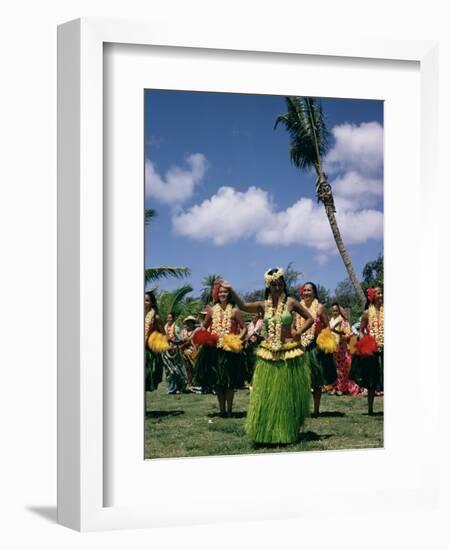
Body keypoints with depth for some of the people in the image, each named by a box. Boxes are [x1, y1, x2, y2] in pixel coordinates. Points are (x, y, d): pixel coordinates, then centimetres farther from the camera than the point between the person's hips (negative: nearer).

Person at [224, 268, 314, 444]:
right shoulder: (264, 305, 5)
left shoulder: (290, 302, -1)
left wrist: (299, 333, -9)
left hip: (288, 353, -2)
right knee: (266, 394, 3)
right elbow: (243, 306, -9)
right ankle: (266, 433, 13)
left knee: (287, 394, 6)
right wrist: (231, 291, -22)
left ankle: (288, 432, 18)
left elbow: (310, 318, 4)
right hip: (267, 354, 2)